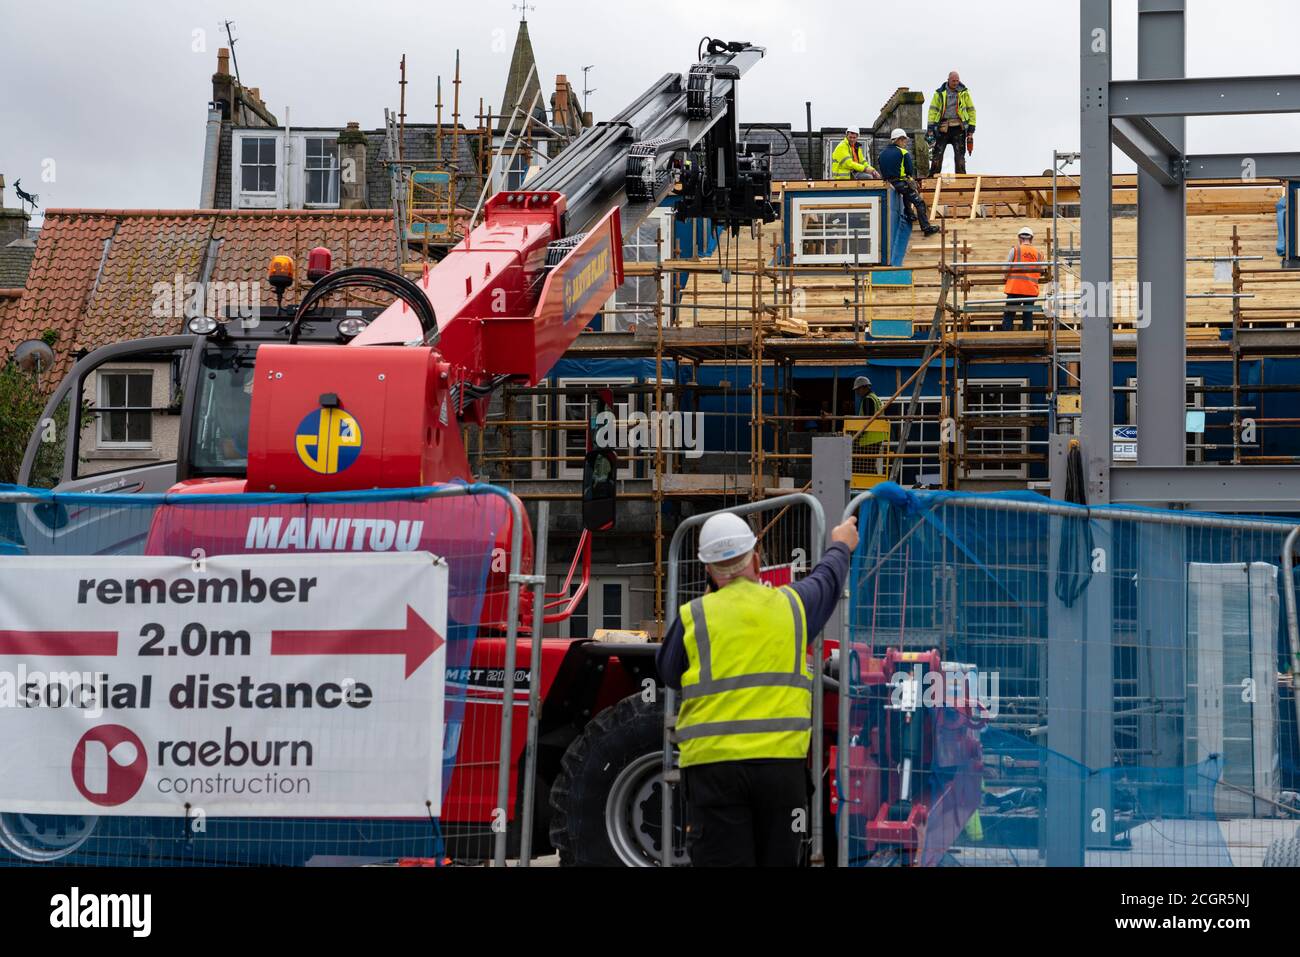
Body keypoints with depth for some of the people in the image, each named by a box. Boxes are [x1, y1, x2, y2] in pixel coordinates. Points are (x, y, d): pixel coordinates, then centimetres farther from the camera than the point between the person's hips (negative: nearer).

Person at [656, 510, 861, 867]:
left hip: (713, 765, -2)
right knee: (778, 861, 10)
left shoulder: (693, 616, 2)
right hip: (782, 760, 2)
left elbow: (669, 674, 16)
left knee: (722, 862, -3)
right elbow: (827, 579, 31)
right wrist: (841, 545, 52)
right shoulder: (791, 604, 9)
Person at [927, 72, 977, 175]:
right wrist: (930, 128, -5)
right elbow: (933, 110, 4)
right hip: (943, 128, 0)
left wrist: (971, 129, 3)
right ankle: (933, 176, 2)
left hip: (958, 128, 0)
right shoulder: (940, 93, 5)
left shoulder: (964, 93, 6)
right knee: (937, 153, -3)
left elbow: (971, 110, 9)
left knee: (959, 155, -1)